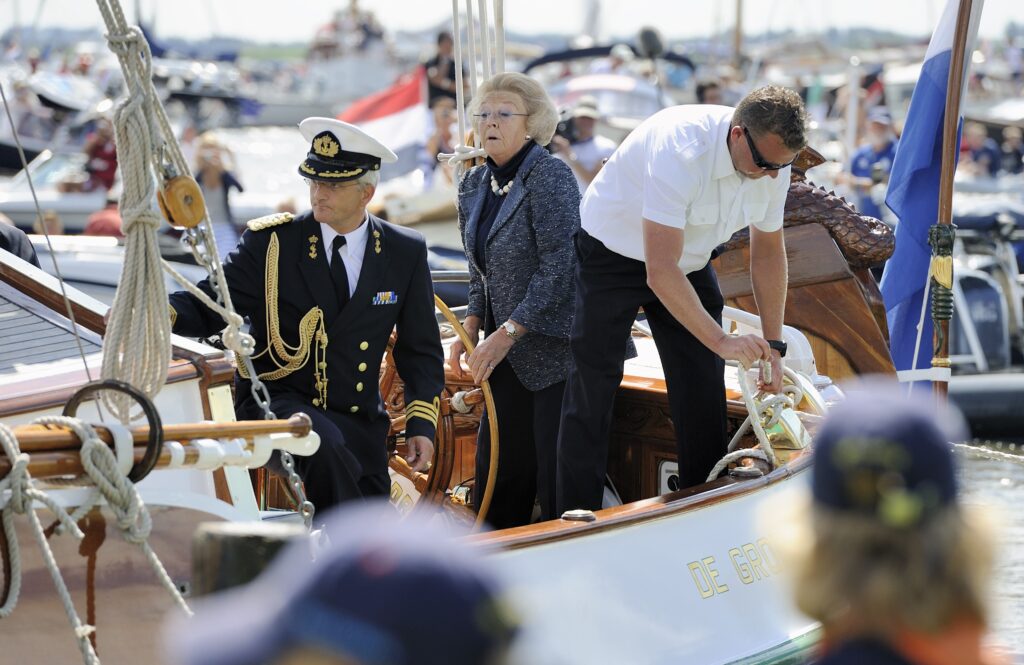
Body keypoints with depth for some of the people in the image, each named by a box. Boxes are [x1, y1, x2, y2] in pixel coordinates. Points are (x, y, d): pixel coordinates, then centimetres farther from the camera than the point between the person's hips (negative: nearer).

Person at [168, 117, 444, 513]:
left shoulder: (405, 253, 2)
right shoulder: (271, 243, -6)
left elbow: (420, 350, 8)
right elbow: (210, 306, -7)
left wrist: (421, 424, -2)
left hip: (358, 421, 4)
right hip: (278, 402, -4)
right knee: (324, 445, -36)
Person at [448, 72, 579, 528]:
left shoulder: (550, 177, -14)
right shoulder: (474, 185, 10)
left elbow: (559, 267, -19)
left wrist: (504, 335, -19)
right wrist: (470, 332, 4)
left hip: (555, 349, -8)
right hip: (510, 356, 8)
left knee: (557, 479, -5)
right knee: (497, 471, 8)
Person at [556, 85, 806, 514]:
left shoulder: (774, 162, -16)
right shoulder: (680, 152, -38)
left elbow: (768, 251, 1)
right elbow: (659, 272, -40)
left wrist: (773, 345, -1)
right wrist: (721, 340, -43)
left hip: (690, 262, 6)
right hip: (614, 253, -6)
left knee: (704, 390, 2)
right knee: (592, 388, -8)